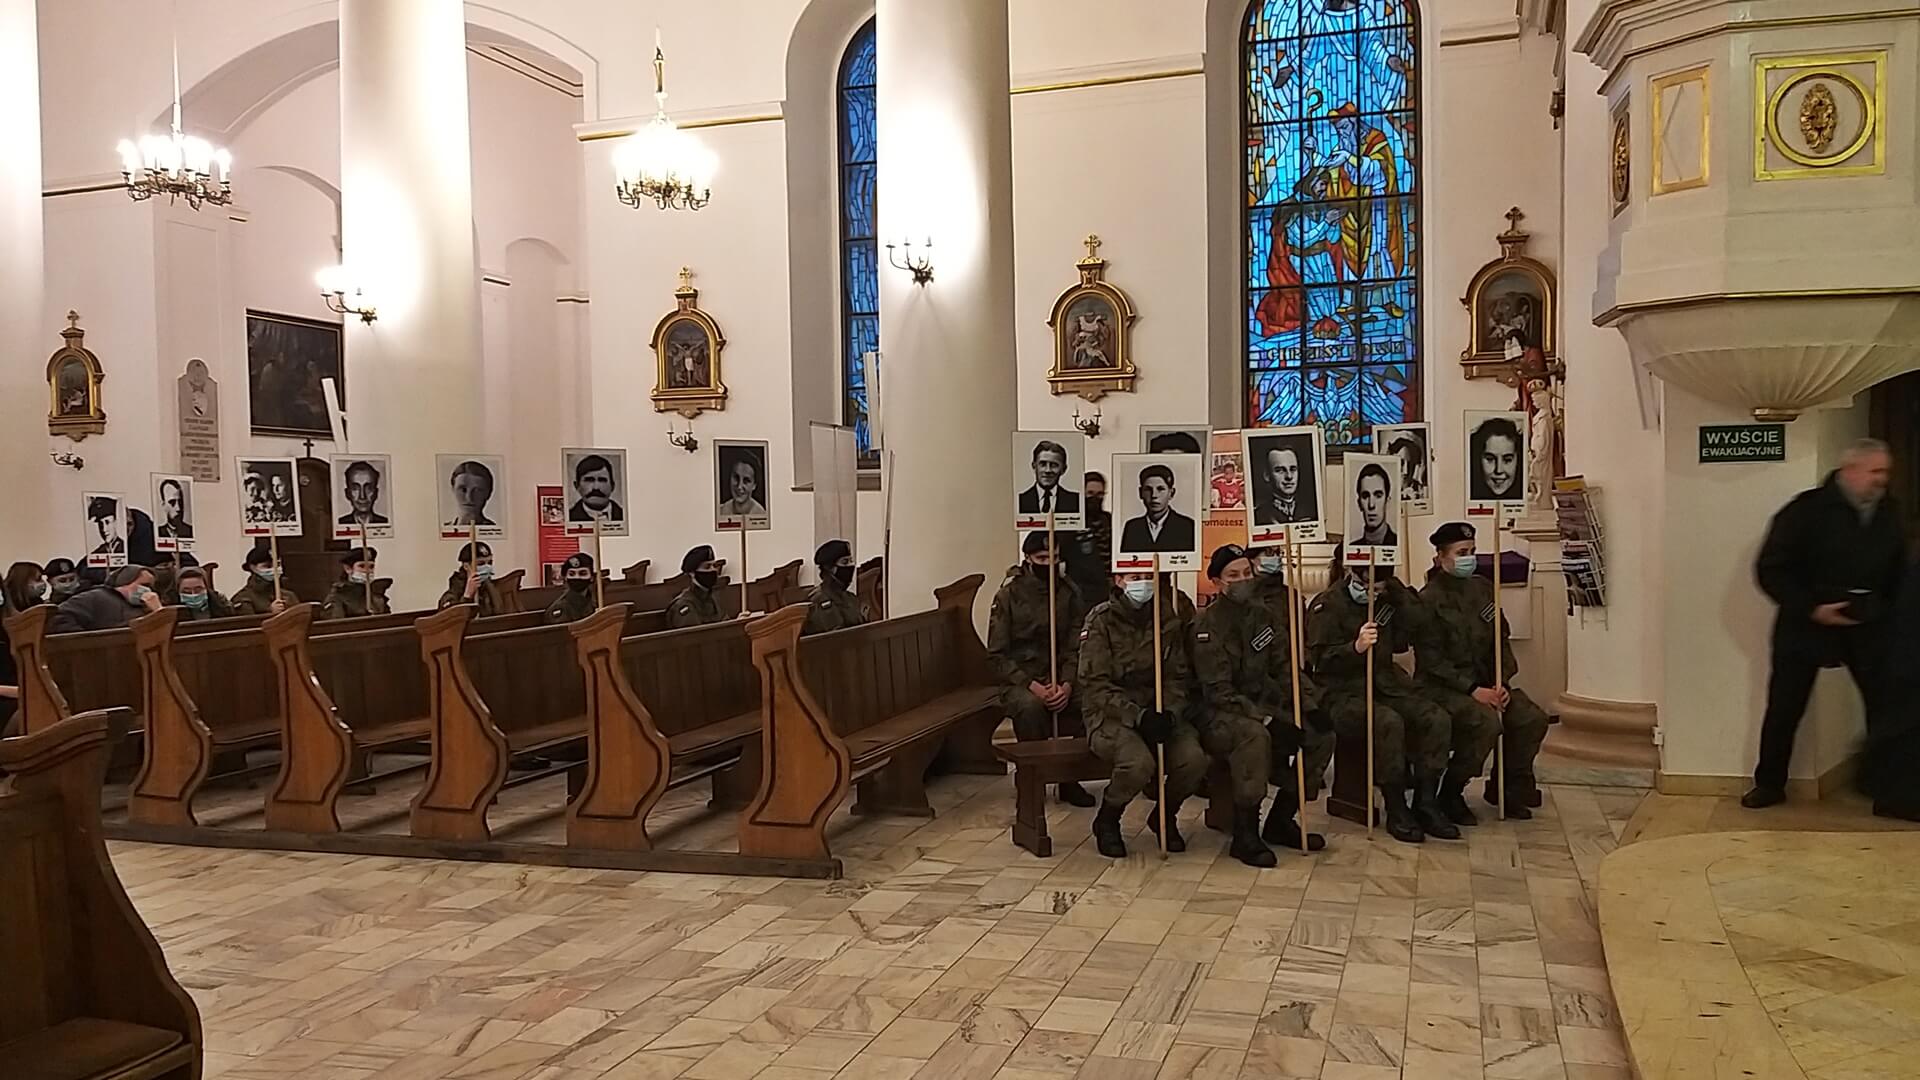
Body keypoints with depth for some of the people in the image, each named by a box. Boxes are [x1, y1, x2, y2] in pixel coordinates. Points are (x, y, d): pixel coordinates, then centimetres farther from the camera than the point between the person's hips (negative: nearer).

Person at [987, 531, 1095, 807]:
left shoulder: (1070, 593, 6)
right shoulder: (1008, 595, -3)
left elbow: (1077, 647, 0)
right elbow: (997, 655, -6)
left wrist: (1066, 684, -18)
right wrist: (1031, 685, -19)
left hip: (1061, 678, 3)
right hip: (1019, 679, -3)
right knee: (1030, 705, -36)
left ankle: (1070, 778, -7)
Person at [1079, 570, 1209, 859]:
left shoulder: (1167, 617, 5)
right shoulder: (1101, 620, -7)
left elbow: (1179, 677, 4)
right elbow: (1095, 684, -13)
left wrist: (1169, 713, -16)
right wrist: (1137, 716, -23)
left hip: (1160, 713, 4)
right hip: (1111, 715, -4)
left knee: (1194, 758, -24)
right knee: (1138, 762, -34)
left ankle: (1164, 816, 8)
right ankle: (1106, 821, -2)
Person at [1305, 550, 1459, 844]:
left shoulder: (1385, 599, 14)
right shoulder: (1326, 605, -6)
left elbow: (1416, 630, 4)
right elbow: (1319, 658, -13)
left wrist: (1397, 588, 0)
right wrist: (1355, 648, -30)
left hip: (1388, 686, 6)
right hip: (1345, 693, -6)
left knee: (1437, 719, -18)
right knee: (1388, 722, -34)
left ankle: (1425, 805, -9)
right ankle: (1396, 811, -21)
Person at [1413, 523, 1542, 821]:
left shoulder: (1482, 588, 10)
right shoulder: (1429, 599, -11)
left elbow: (1502, 640, 12)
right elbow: (1431, 660, -15)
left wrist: (1501, 683, -4)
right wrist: (1472, 690, -21)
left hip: (1484, 680, 7)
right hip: (1443, 685, -7)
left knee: (1533, 718, -12)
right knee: (1487, 721, -30)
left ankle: (1505, 789, 9)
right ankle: (1449, 795, -11)